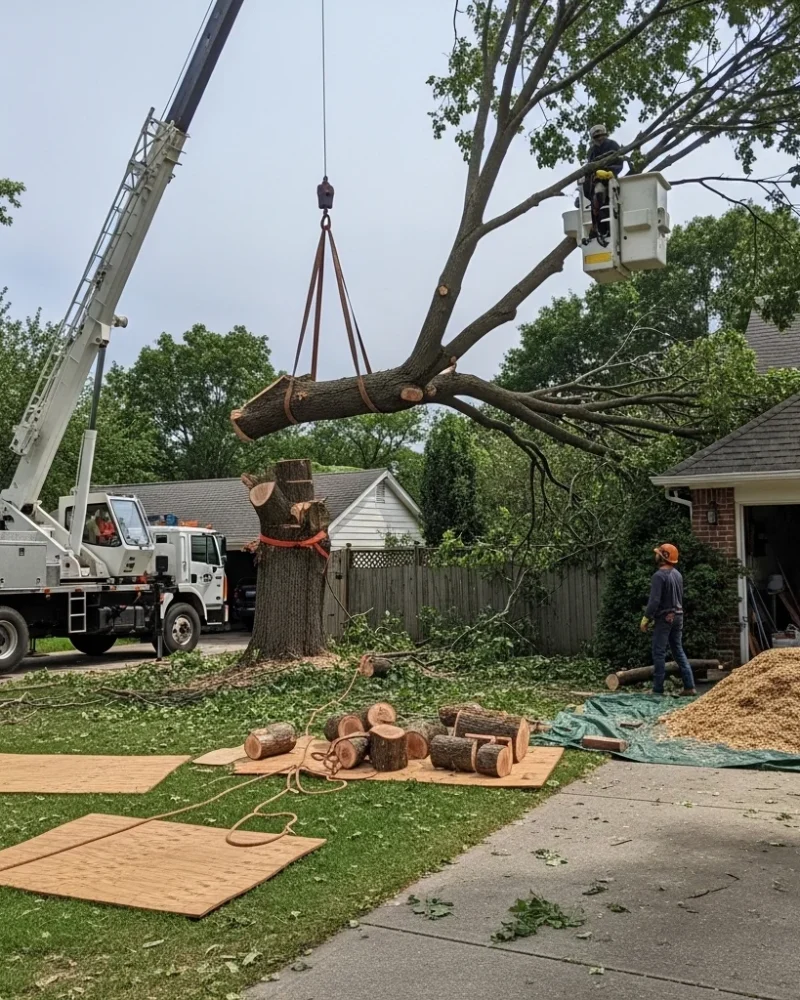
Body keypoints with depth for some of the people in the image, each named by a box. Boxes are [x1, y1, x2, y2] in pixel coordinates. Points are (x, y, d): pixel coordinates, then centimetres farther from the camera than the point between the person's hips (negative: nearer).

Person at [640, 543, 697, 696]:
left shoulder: (659, 575, -17)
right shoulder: (677, 574, 9)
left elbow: (654, 600, -21)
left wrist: (646, 618, -13)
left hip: (664, 617, -8)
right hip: (677, 615, 8)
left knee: (659, 653, -3)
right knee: (678, 651, 12)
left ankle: (658, 689, -1)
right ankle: (689, 686, 9)